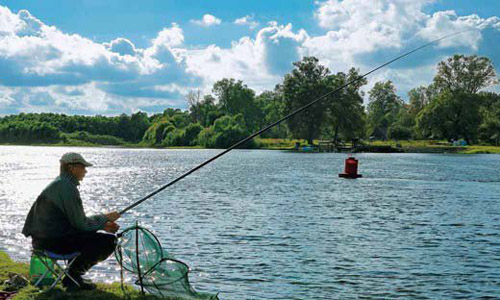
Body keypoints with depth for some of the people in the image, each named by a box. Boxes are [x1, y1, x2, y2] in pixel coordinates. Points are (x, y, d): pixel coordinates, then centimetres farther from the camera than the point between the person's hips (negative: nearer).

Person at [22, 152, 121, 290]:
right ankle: (73, 276, 0)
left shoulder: (58, 184, 17)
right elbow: (80, 223, -17)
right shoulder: (67, 187, -16)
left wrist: (102, 225, 12)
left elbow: (75, 220, 20)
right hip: (54, 241, -11)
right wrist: (105, 218, -2)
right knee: (109, 240, -11)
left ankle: (73, 276, 17)